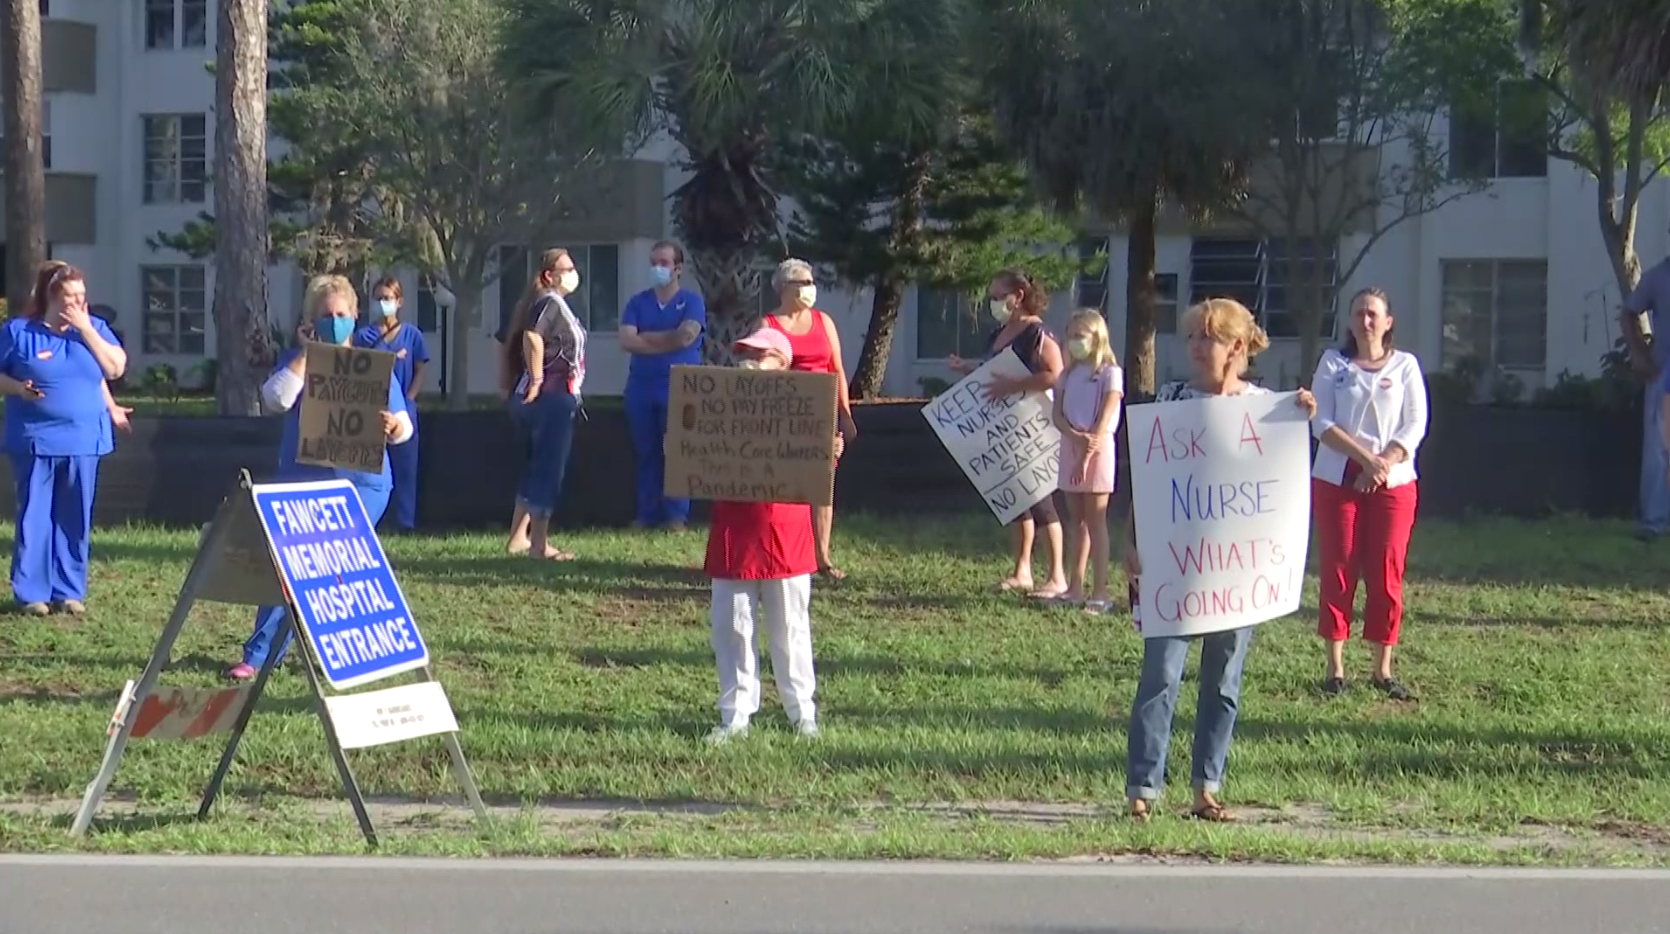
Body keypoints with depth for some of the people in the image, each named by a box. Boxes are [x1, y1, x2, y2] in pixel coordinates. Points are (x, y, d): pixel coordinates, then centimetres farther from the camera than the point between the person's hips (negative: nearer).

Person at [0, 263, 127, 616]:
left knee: (75, 520, 5)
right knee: (34, 516, -2)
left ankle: (69, 591, 12)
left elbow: (116, 368, -3)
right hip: (35, 441, -3)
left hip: (83, 441, 3)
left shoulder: (95, 328, 8)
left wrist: (85, 329, -8)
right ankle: (31, 592, 3)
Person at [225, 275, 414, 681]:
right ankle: (259, 655, 0)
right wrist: (306, 352, -10)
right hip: (301, 480, 1)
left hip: (360, 483, -1)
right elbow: (275, 399, -13)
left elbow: (405, 428, 2)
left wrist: (391, 425, -22)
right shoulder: (297, 360, 7)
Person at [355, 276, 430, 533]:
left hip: (403, 409, 0)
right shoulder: (365, 336, 3)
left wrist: (408, 399, -5)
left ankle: (406, 522, 7)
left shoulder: (412, 334, 3)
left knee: (405, 466, 3)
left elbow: (420, 370, 4)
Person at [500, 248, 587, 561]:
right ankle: (539, 544, -5)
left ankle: (518, 538, 23)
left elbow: (513, 340, 24)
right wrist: (537, 380, -24)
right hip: (551, 396, -10)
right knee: (549, 470, -7)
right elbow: (532, 336, -31)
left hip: (554, 397, 10)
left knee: (539, 468, 18)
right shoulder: (550, 302, -13)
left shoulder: (553, 303, 17)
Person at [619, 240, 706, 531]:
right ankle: (647, 515, 10)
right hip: (641, 389, 3)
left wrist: (647, 337, -3)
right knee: (646, 454, 5)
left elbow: (686, 336, -14)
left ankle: (677, 516, -3)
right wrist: (668, 341, -9)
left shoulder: (691, 302, 3)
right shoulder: (637, 303, 11)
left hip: (679, 389, -3)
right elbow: (627, 341, -4)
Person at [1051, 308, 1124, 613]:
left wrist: (1088, 452, -20)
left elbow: (1104, 419, -13)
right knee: (1076, 520, 10)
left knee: (1095, 520, -7)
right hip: (1070, 446, 6)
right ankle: (1075, 588, 14)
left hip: (1098, 449, -6)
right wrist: (1076, 437, -16)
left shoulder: (1109, 372, -5)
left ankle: (1100, 592, -8)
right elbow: (1057, 414, 3)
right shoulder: (1069, 374, 13)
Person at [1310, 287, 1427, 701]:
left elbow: (1415, 426, 1)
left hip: (1393, 482, 1)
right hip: (1337, 478, 0)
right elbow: (1321, 423, -4)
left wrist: (1384, 464, -14)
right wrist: (1366, 457, -15)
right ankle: (1335, 668, 3)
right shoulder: (1333, 363, 5)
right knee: (1337, 572, -1)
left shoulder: (1405, 365, 6)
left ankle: (1383, 670, 7)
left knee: (1387, 576, 0)